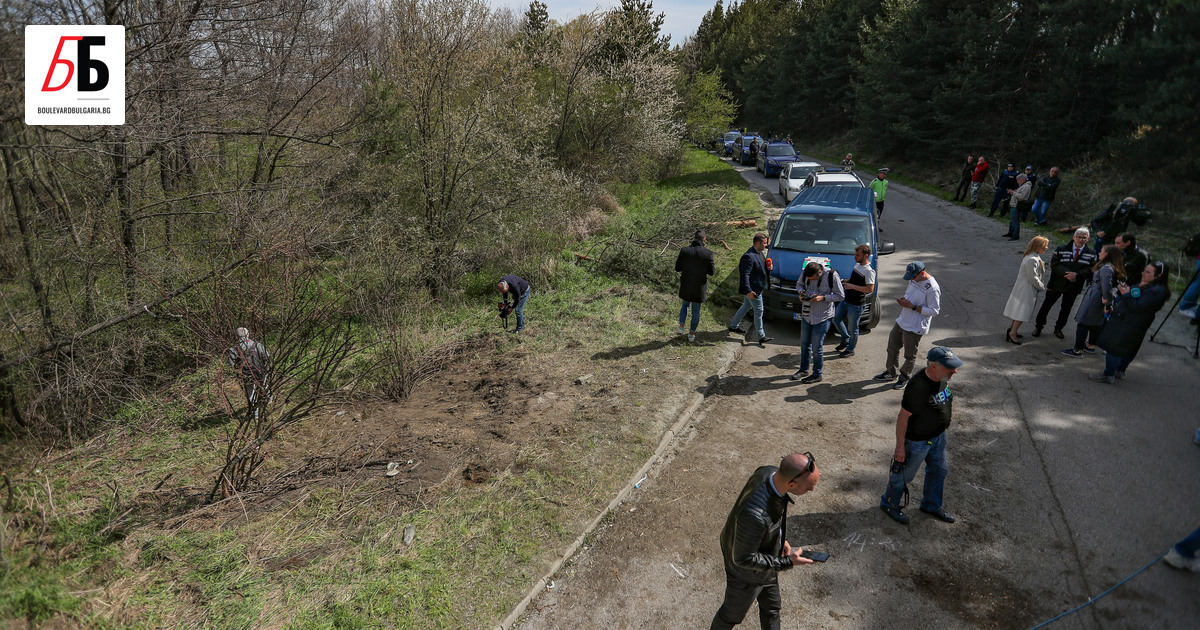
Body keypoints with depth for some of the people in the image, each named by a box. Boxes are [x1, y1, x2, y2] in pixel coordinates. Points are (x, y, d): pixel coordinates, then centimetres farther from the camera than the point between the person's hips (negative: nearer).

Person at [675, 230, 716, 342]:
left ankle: (681, 327, 17)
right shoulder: (708, 253, -14)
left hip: (686, 285, 1)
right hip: (699, 287, -1)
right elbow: (711, 272, -8)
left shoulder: (684, 251, -10)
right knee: (696, 311, 14)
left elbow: (677, 268, -2)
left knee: (685, 305, 28)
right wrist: (713, 266, 13)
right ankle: (691, 334, 23)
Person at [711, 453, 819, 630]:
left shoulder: (771, 473, -22)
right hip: (748, 574, -7)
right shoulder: (755, 515, -47)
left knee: (771, 609, 30)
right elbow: (744, 559, -31)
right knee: (733, 613, 24)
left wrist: (782, 539, 0)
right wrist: (787, 562, -25)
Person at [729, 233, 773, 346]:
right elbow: (744, 275, -27)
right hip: (753, 289, -10)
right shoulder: (749, 256, -26)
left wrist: (767, 266, 1)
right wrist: (748, 291, -28)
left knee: (746, 306, 23)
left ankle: (733, 326, 38)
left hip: (757, 287, 10)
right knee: (759, 312, -2)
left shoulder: (759, 252, 5)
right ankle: (761, 337, 8)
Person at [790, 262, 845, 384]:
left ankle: (817, 375, 17)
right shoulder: (805, 273, -7)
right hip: (806, 315, 5)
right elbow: (799, 284, 14)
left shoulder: (831, 275, -18)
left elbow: (840, 296, -11)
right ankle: (803, 370, 35)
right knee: (804, 344, 16)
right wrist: (801, 292, -9)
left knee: (817, 347, 1)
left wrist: (823, 298, -23)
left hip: (822, 317, -5)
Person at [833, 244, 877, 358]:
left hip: (856, 305, -9)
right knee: (836, 320, 19)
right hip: (845, 301, 9)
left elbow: (870, 289, -26)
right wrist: (845, 281, 3)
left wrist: (851, 286, -27)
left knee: (852, 328, 6)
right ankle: (846, 340, 39)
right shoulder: (857, 265, 7)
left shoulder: (869, 271, -21)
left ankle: (850, 349, 24)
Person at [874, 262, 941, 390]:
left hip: (914, 328, -8)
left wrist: (912, 306, -24)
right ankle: (890, 372, 38)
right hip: (902, 321, 8)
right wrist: (903, 300, -4)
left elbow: (934, 311, -20)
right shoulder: (914, 280, 3)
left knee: (910, 356, 9)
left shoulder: (932, 288, -23)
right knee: (892, 348, 20)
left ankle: (904, 378, 28)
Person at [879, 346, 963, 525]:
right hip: (917, 441, -8)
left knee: (939, 471, 25)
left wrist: (941, 431, 21)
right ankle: (889, 504, 37)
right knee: (903, 474, 12)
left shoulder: (943, 378, -8)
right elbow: (903, 417, -27)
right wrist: (900, 446, -21)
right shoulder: (918, 387, -35)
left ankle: (931, 505, 49)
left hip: (938, 436, 8)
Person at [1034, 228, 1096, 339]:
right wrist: (1067, 273, -25)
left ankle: (1058, 328, 33)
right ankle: (1038, 326, 22)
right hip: (1057, 283, -2)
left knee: (1066, 309, 15)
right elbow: (1054, 264, -13)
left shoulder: (1091, 254, -3)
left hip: (1074, 286, 2)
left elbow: (1091, 269, -8)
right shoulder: (1061, 249, -7)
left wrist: (1077, 275, -24)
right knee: (1047, 305, 7)